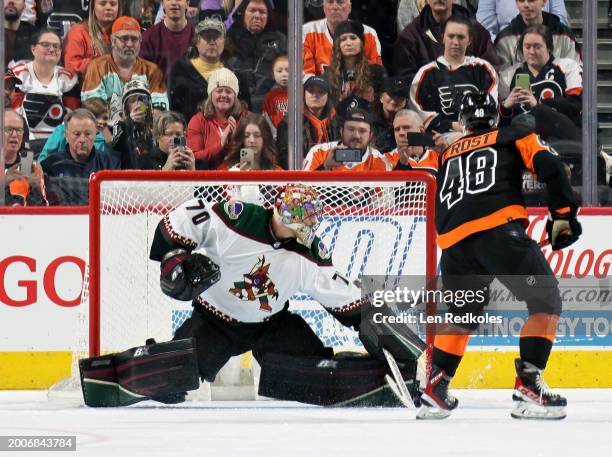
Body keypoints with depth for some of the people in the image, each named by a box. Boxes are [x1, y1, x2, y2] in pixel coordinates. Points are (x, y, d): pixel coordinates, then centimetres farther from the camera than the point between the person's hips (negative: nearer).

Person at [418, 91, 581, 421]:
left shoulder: (448, 155, 32)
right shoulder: (514, 136, 20)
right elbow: (550, 167, 4)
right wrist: (563, 215, 9)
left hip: (453, 241, 5)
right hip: (499, 229, -5)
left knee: (461, 313, 25)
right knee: (545, 301, 1)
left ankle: (435, 391, 20)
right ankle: (528, 387, -13)